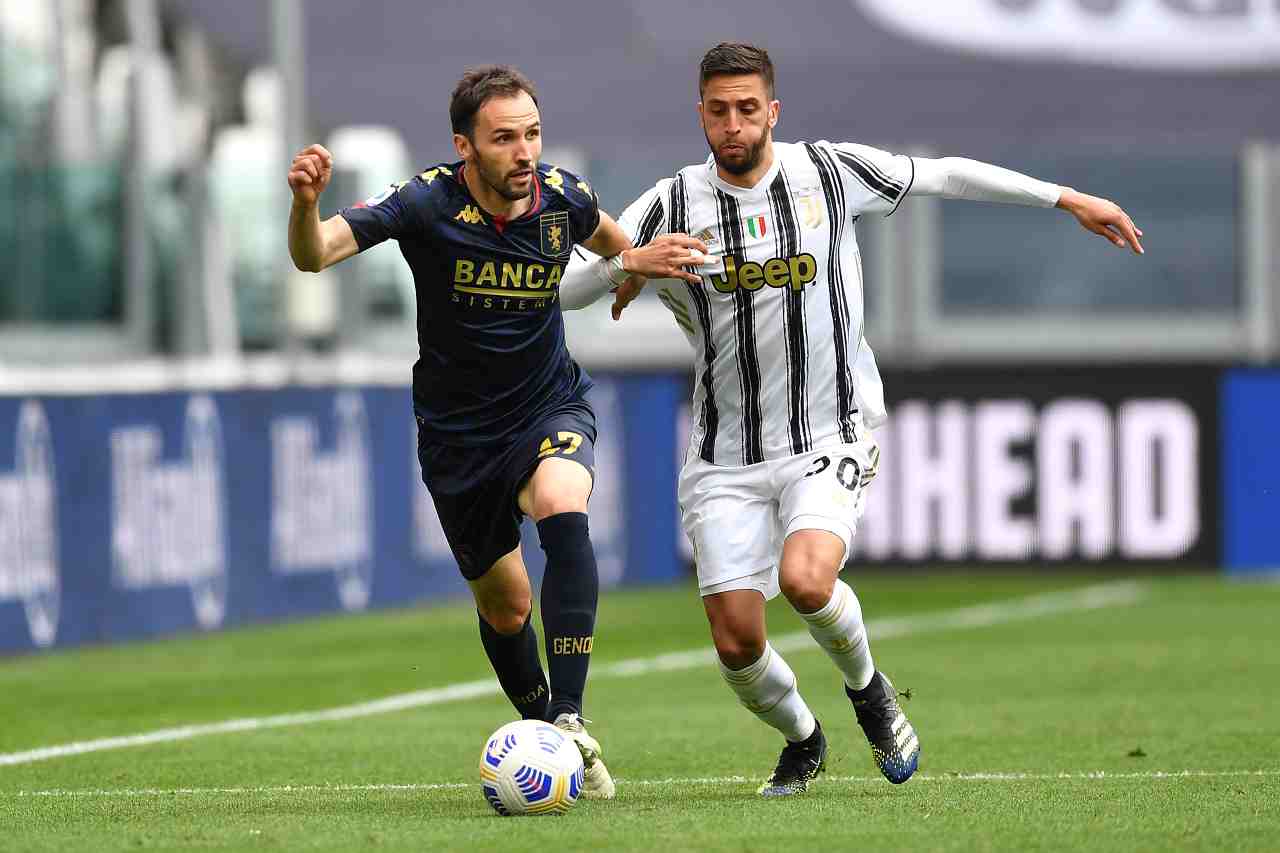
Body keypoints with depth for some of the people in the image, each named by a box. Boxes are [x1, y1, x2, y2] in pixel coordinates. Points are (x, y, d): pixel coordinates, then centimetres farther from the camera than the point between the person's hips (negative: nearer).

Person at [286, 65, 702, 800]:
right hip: (459, 429, 0)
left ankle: (570, 718, -33)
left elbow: (608, 240, 16)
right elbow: (315, 256, -30)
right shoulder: (428, 203, -20)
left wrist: (638, 262, -1)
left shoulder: (562, 198, -11)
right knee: (505, 606, 11)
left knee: (563, 510, -32)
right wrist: (306, 204, -48)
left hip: (551, 406, 0)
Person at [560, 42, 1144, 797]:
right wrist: (628, 262, -22)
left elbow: (945, 176, 12)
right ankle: (803, 741, 30)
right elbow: (564, 291, -1)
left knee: (804, 578, -29)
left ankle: (867, 686, 4)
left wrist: (1067, 199, 15)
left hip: (832, 438, -2)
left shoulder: (830, 173, -2)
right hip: (727, 455, 2)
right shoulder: (672, 207, -2)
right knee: (737, 643, -4)